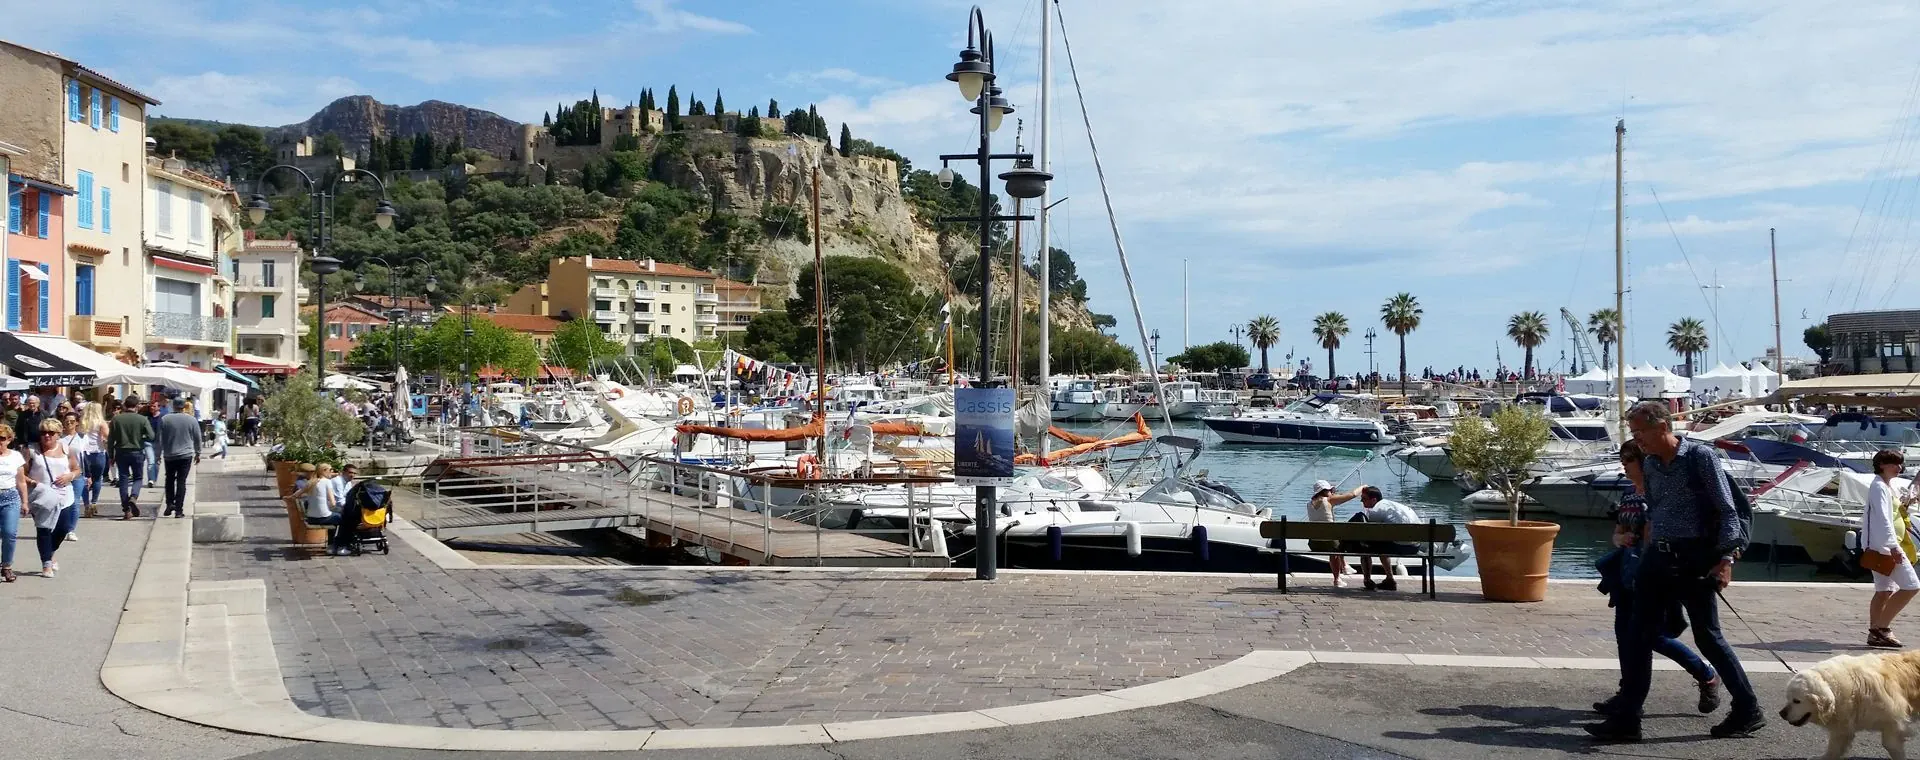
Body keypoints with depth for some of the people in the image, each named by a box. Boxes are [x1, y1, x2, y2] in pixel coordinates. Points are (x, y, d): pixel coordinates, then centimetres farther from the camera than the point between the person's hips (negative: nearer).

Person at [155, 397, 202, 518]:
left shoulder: (164, 419, -3)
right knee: (181, 481, 0)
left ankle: (170, 503, 6)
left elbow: (159, 439, -1)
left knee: (170, 480, 18)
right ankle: (179, 510, -3)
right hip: (186, 455, 0)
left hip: (169, 455, 0)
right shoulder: (192, 420, -2)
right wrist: (197, 453, 16)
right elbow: (197, 438, 4)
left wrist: (158, 454, 8)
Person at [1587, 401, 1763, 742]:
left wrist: (1726, 559, -17)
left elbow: (1727, 511, -10)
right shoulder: (1649, 463, 10)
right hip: (1657, 559, 6)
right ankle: (1626, 719, 6)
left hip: (1695, 560, -6)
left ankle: (1747, 711, 18)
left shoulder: (1700, 456, -8)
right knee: (1638, 638, 3)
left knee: (1708, 637, 2)